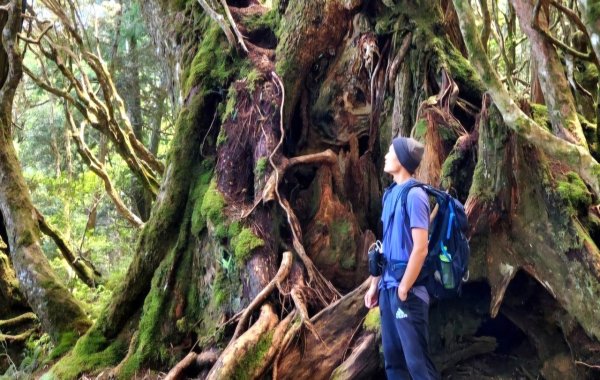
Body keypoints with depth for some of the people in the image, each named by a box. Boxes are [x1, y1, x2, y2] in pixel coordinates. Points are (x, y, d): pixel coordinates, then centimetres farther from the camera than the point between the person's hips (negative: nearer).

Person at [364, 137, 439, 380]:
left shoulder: (414, 195, -14)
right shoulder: (391, 193, 11)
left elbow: (420, 249, -18)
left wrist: (403, 290, -15)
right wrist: (375, 284, 16)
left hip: (406, 290, -8)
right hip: (388, 287, 8)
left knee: (416, 360, -1)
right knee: (392, 358, 14)